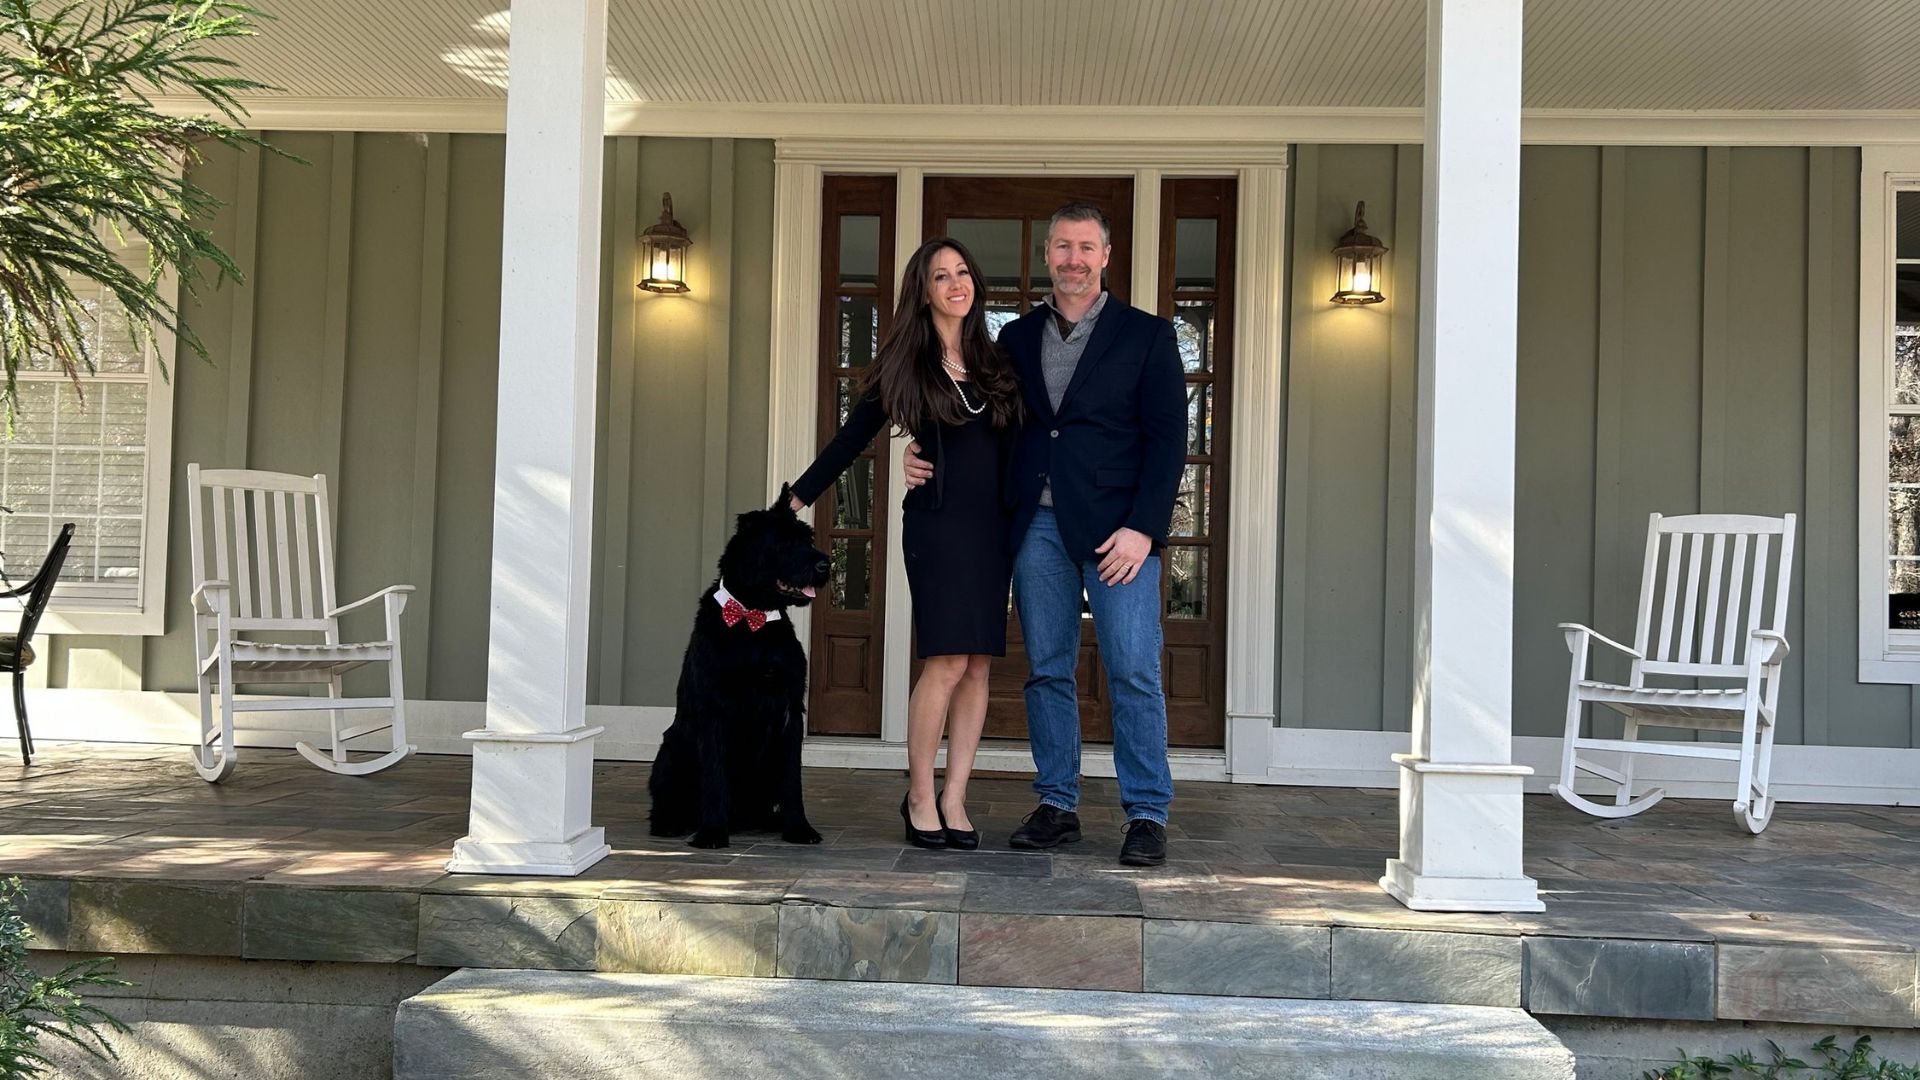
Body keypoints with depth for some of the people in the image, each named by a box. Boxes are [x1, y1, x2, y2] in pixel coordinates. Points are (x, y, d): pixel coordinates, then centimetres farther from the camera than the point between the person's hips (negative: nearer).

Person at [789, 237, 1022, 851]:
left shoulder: (996, 361, 14)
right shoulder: (905, 364, 3)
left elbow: (1012, 443, 17)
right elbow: (853, 436, 6)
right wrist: (799, 497, 3)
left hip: (994, 524, 4)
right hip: (938, 520, -4)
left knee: (979, 663, 1)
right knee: (948, 660, -12)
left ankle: (954, 800, 7)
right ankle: (920, 797, 1)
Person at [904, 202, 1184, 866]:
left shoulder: (1146, 336, 4)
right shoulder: (1016, 338, 15)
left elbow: (1167, 438, -2)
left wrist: (1142, 528, -12)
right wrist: (924, 455, 1)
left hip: (1116, 529, -3)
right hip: (1037, 525, 4)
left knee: (1133, 673, -5)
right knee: (1047, 671, 7)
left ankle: (1147, 816, 4)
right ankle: (1057, 806, 17)